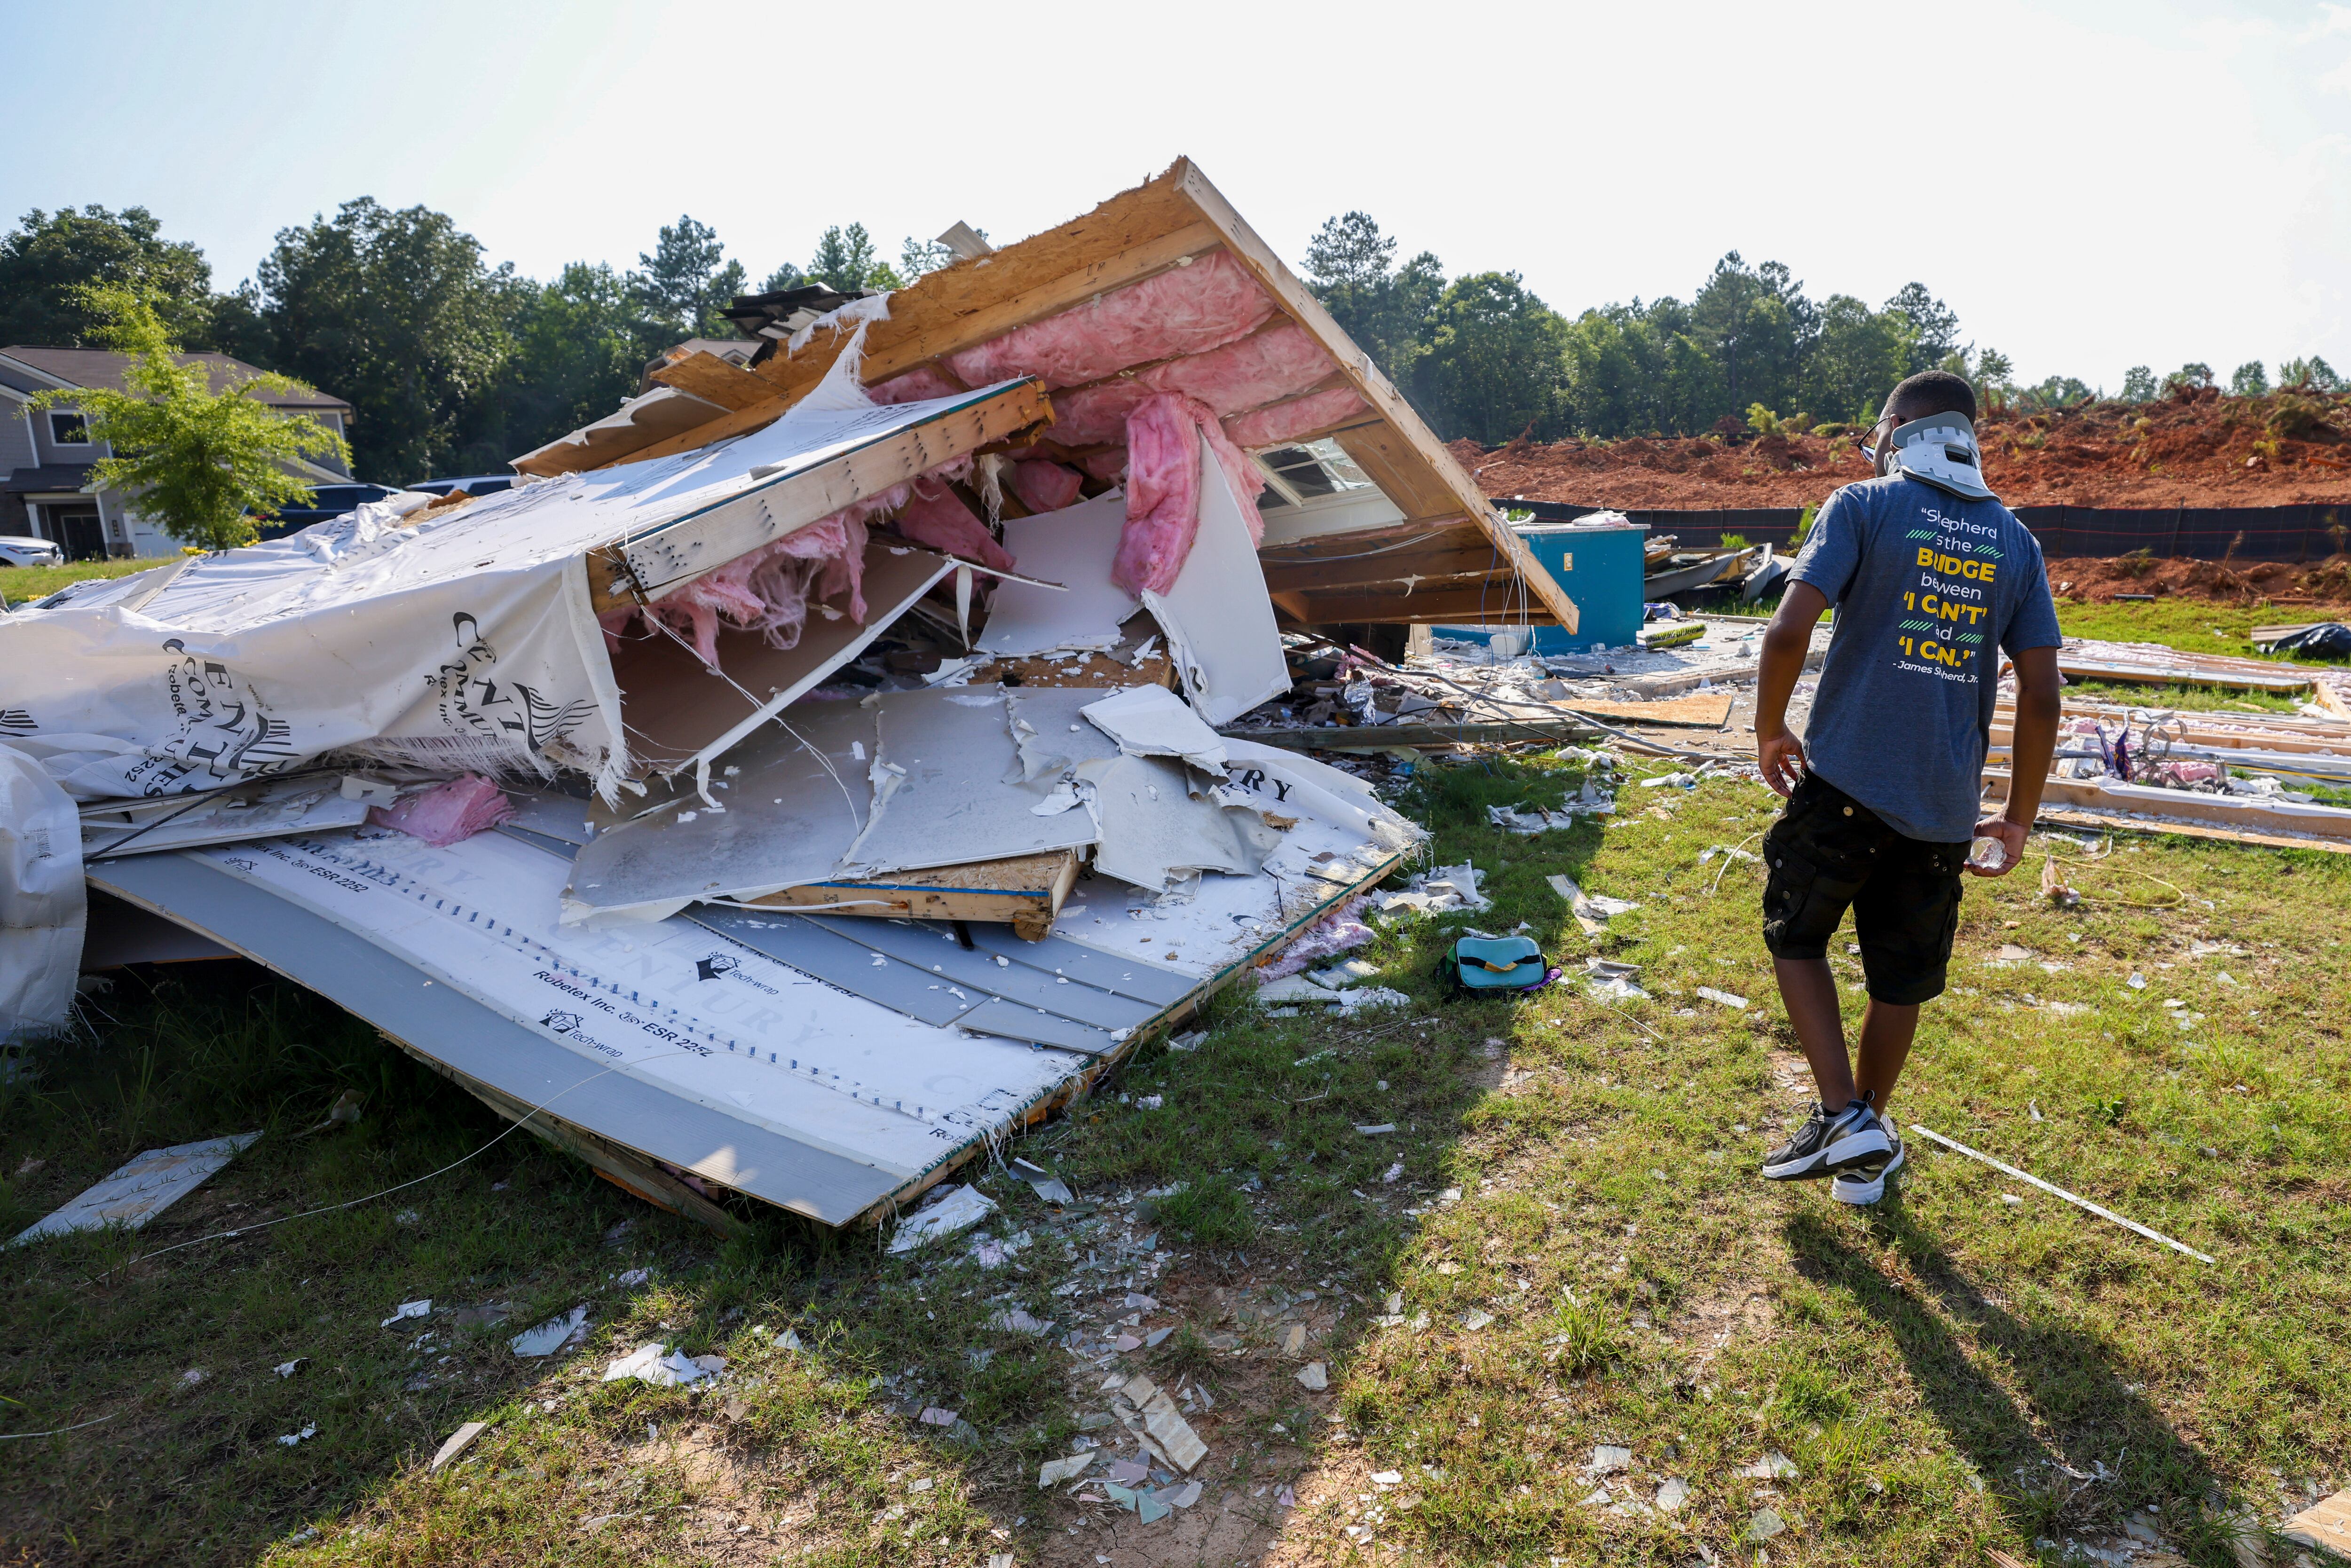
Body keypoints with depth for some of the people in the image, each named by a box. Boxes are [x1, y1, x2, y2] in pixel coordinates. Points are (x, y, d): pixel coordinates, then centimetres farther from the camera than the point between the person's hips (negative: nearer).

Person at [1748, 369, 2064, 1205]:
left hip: (1844, 783, -4)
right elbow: (2042, 696, 6)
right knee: (1900, 978, 16)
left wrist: (1770, 731, -1)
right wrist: (2020, 818, 13)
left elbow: (1790, 631, -16)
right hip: (1946, 807, 4)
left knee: (1796, 936, 17)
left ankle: (1842, 1118, 8)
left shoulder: (1863, 506, -3)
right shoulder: (2014, 540, 10)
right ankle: (1865, 1153, 30)